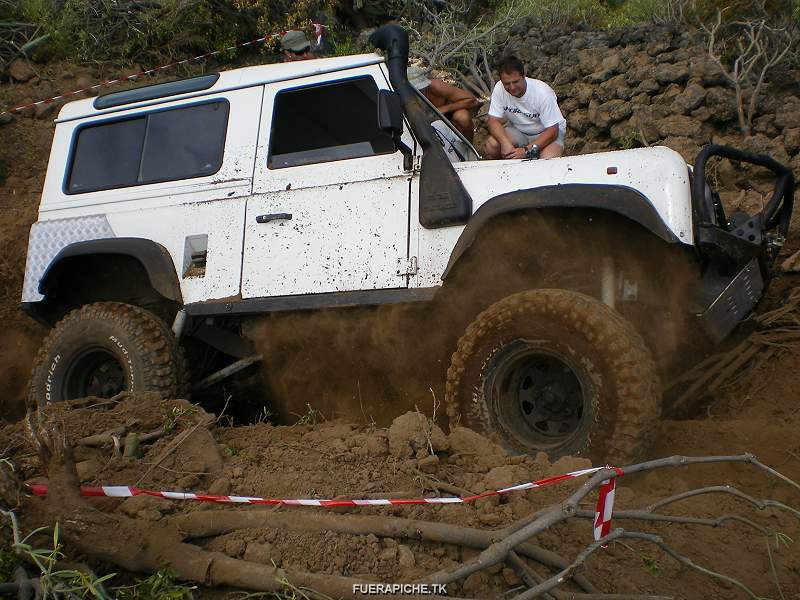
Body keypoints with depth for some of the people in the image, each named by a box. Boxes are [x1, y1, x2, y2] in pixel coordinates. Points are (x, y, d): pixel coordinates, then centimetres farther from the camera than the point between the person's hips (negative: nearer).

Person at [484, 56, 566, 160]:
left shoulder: (542, 92, -27)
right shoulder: (499, 88, -19)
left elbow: (552, 130, -25)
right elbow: (494, 121, -15)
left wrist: (526, 150, -36)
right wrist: (505, 143, -35)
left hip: (544, 133, -3)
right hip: (518, 130, 3)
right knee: (491, 144, -24)